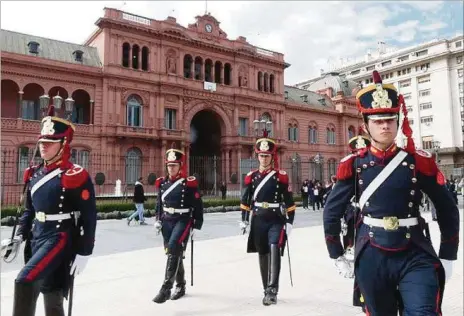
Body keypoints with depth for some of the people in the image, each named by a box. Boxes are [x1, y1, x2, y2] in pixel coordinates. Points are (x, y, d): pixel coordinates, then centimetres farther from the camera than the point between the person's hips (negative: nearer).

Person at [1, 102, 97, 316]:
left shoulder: (76, 176, -14)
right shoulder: (34, 174, 8)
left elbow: (89, 217, -14)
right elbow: (29, 210, 19)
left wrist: (84, 253, -14)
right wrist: (19, 237, 8)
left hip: (60, 238, -7)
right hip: (37, 238, 7)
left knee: (24, 281, -21)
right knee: (52, 298, 16)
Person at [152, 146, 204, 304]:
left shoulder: (189, 183, -9)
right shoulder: (162, 182, 6)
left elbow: (198, 206, -8)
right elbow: (159, 203, 18)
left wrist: (196, 226, -8)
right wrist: (158, 220, 10)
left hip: (183, 221, -6)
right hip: (167, 221, 6)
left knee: (173, 250, -18)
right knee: (174, 253, 14)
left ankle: (166, 289, -11)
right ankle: (180, 286, 30)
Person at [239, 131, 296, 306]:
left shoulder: (281, 176, -3)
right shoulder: (251, 176, 5)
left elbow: (289, 202, -2)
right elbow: (245, 200, 11)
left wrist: (289, 222, -6)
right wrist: (244, 220, 6)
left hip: (276, 220, -3)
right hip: (258, 221, 3)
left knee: (274, 250, -21)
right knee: (263, 255, 11)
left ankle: (272, 290, -15)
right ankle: (267, 290, 27)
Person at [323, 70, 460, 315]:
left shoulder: (420, 162, -2)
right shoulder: (353, 165, -3)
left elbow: (448, 210, 6)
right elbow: (332, 212, 3)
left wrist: (447, 258, 6)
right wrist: (337, 257, 5)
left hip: (416, 256, 0)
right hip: (371, 259, 1)